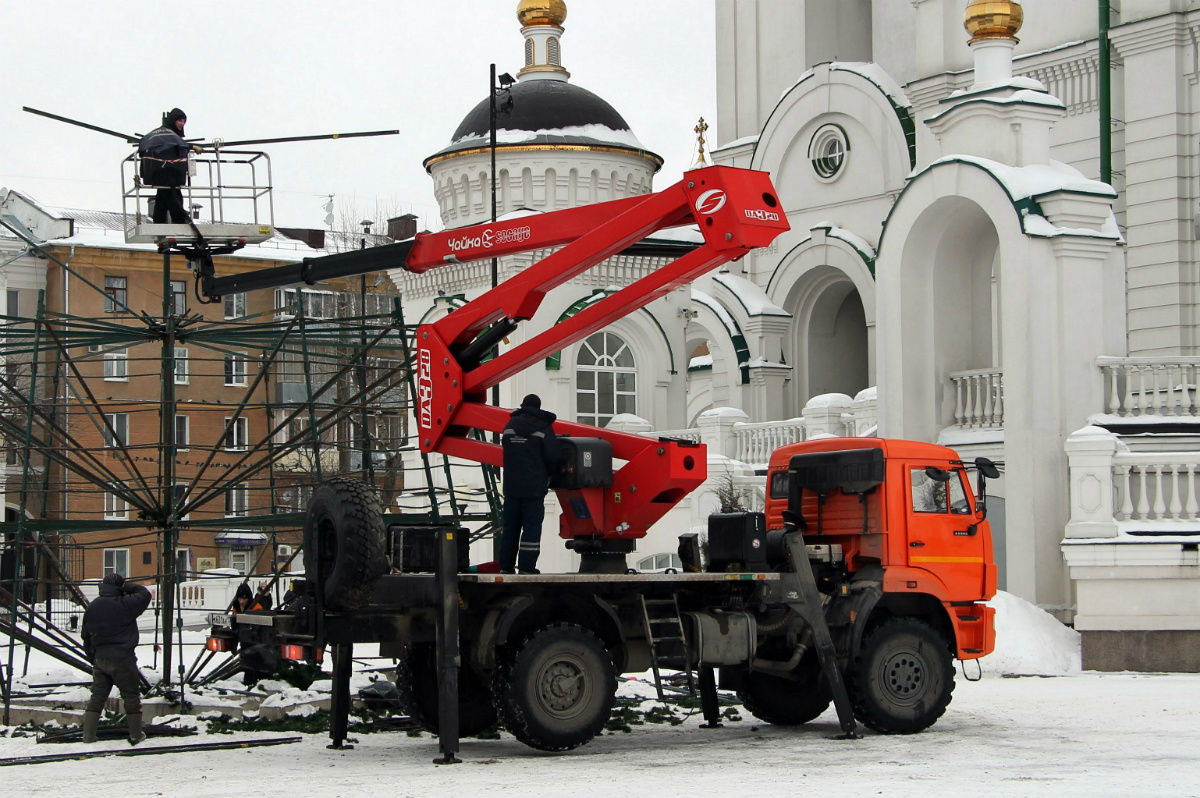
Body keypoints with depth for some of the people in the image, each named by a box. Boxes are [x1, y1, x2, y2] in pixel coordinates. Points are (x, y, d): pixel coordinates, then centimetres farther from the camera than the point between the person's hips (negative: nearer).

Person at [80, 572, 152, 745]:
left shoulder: (91, 608, 7)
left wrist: (92, 658, 22)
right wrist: (129, 587, 8)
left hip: (100, 659, 5)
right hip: (122, 659, -5)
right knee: (131, 696, 5)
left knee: (97, 696, 11)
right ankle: (136, 735, 8)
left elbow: (86, 637, 13)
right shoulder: (125, 604, -14)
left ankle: (88, 734, 9)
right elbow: (144, 595, -1)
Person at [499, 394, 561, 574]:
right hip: (534, 487, -4)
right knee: (531, 527, -1)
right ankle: (526, 567, -5)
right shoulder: (543, 428, -7)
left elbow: (508, 452, 13)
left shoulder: (509, 426, 7)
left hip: (511, 485, 4)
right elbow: (552, 458, -9)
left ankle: (506, 566, 12)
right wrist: (546, 474, 10)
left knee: (510, 526, 11)